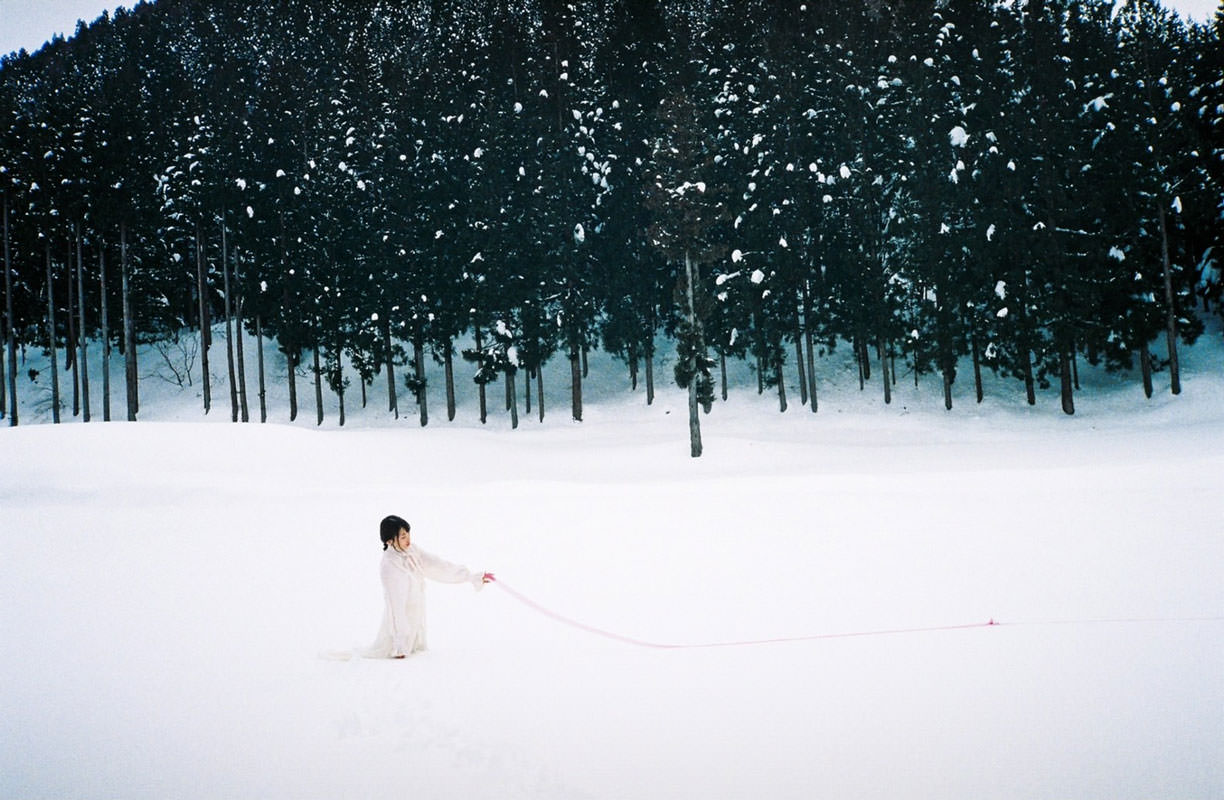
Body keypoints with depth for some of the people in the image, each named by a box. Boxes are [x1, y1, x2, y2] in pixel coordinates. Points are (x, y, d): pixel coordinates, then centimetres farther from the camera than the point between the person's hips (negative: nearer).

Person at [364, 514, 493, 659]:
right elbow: (396, 601, -24)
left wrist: (474, 577, -2)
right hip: (401, 616, -7)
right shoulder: (389, 565, -27)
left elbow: (439, 567, -2)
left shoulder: (412, 550, -7)